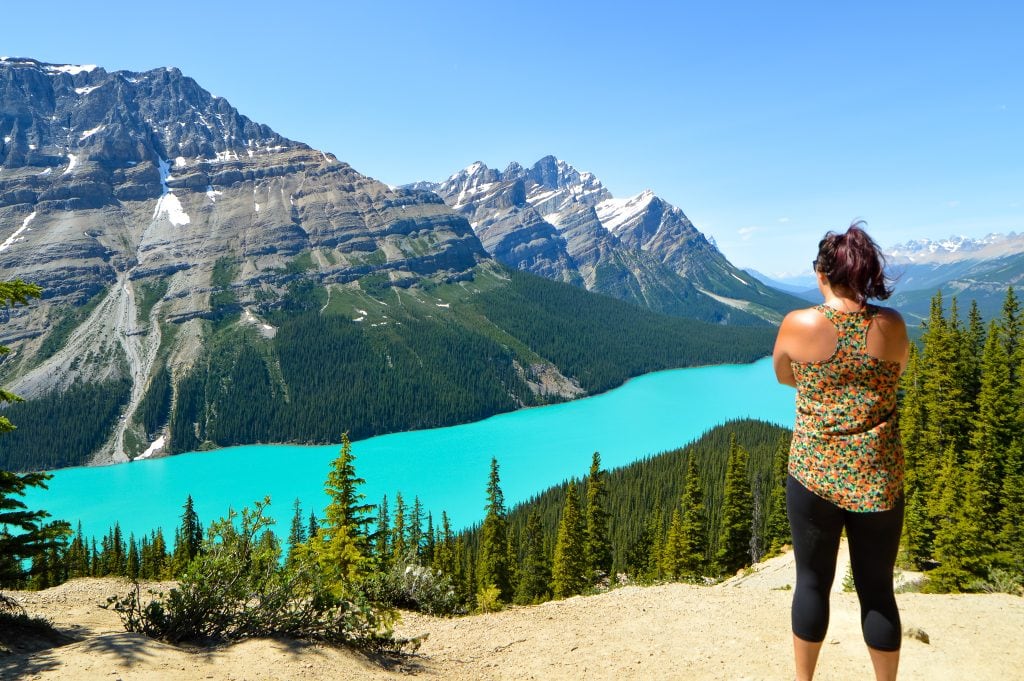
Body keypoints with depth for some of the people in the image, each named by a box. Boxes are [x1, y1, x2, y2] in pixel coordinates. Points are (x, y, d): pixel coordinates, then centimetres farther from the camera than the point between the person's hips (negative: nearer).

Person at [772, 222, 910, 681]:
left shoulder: (797, 325, -10)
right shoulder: (891, 325, -5)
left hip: (813, 473, -1)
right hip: (877, 477, 1)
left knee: (813, 581, 14)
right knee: (878, 590, 14)